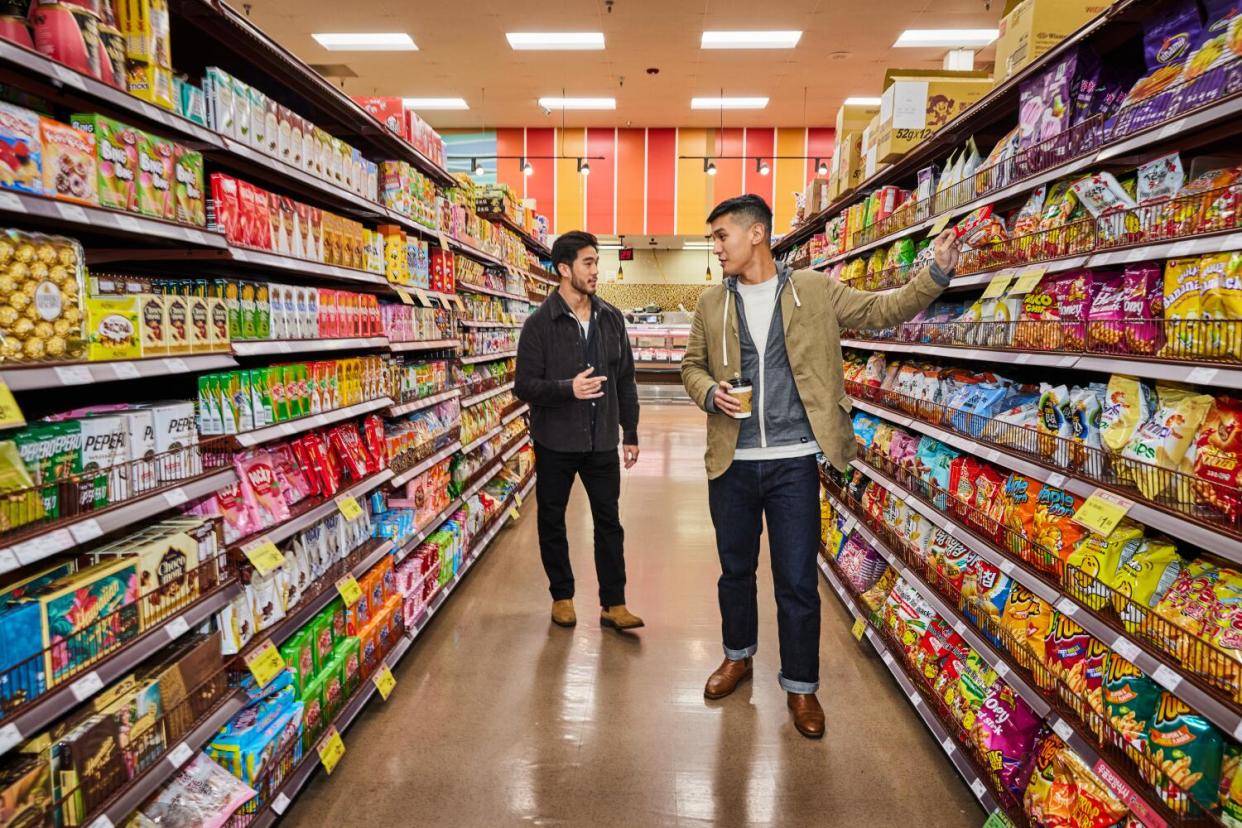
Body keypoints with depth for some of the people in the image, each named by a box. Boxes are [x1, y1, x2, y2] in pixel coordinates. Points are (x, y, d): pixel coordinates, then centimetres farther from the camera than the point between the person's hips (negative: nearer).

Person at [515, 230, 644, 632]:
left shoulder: (611, 318, 3)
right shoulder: (539, 323, -9)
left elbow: (625, 380, 8)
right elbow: (524, 386, -11)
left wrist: (630, 433, 9)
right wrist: (568, 388, -27)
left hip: (602, 440, 3)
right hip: (555, 442, -2)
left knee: (609, 522, 6)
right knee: (552, 522, 11)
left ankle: (613, 604, 18)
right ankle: (562, 596, 30)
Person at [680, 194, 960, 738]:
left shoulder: (815, 291, 1)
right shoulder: (712, 303, 6)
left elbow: (882, 310, 4)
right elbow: (692, 365, 13)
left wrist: (936, 273, -11)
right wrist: (710, 393, -8)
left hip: (794, 463, -2)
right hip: (732, 463, 3)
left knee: (798, 581, 4)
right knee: (735, 569, 17)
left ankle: (800, 685, 25)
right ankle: (738, 656, 41)